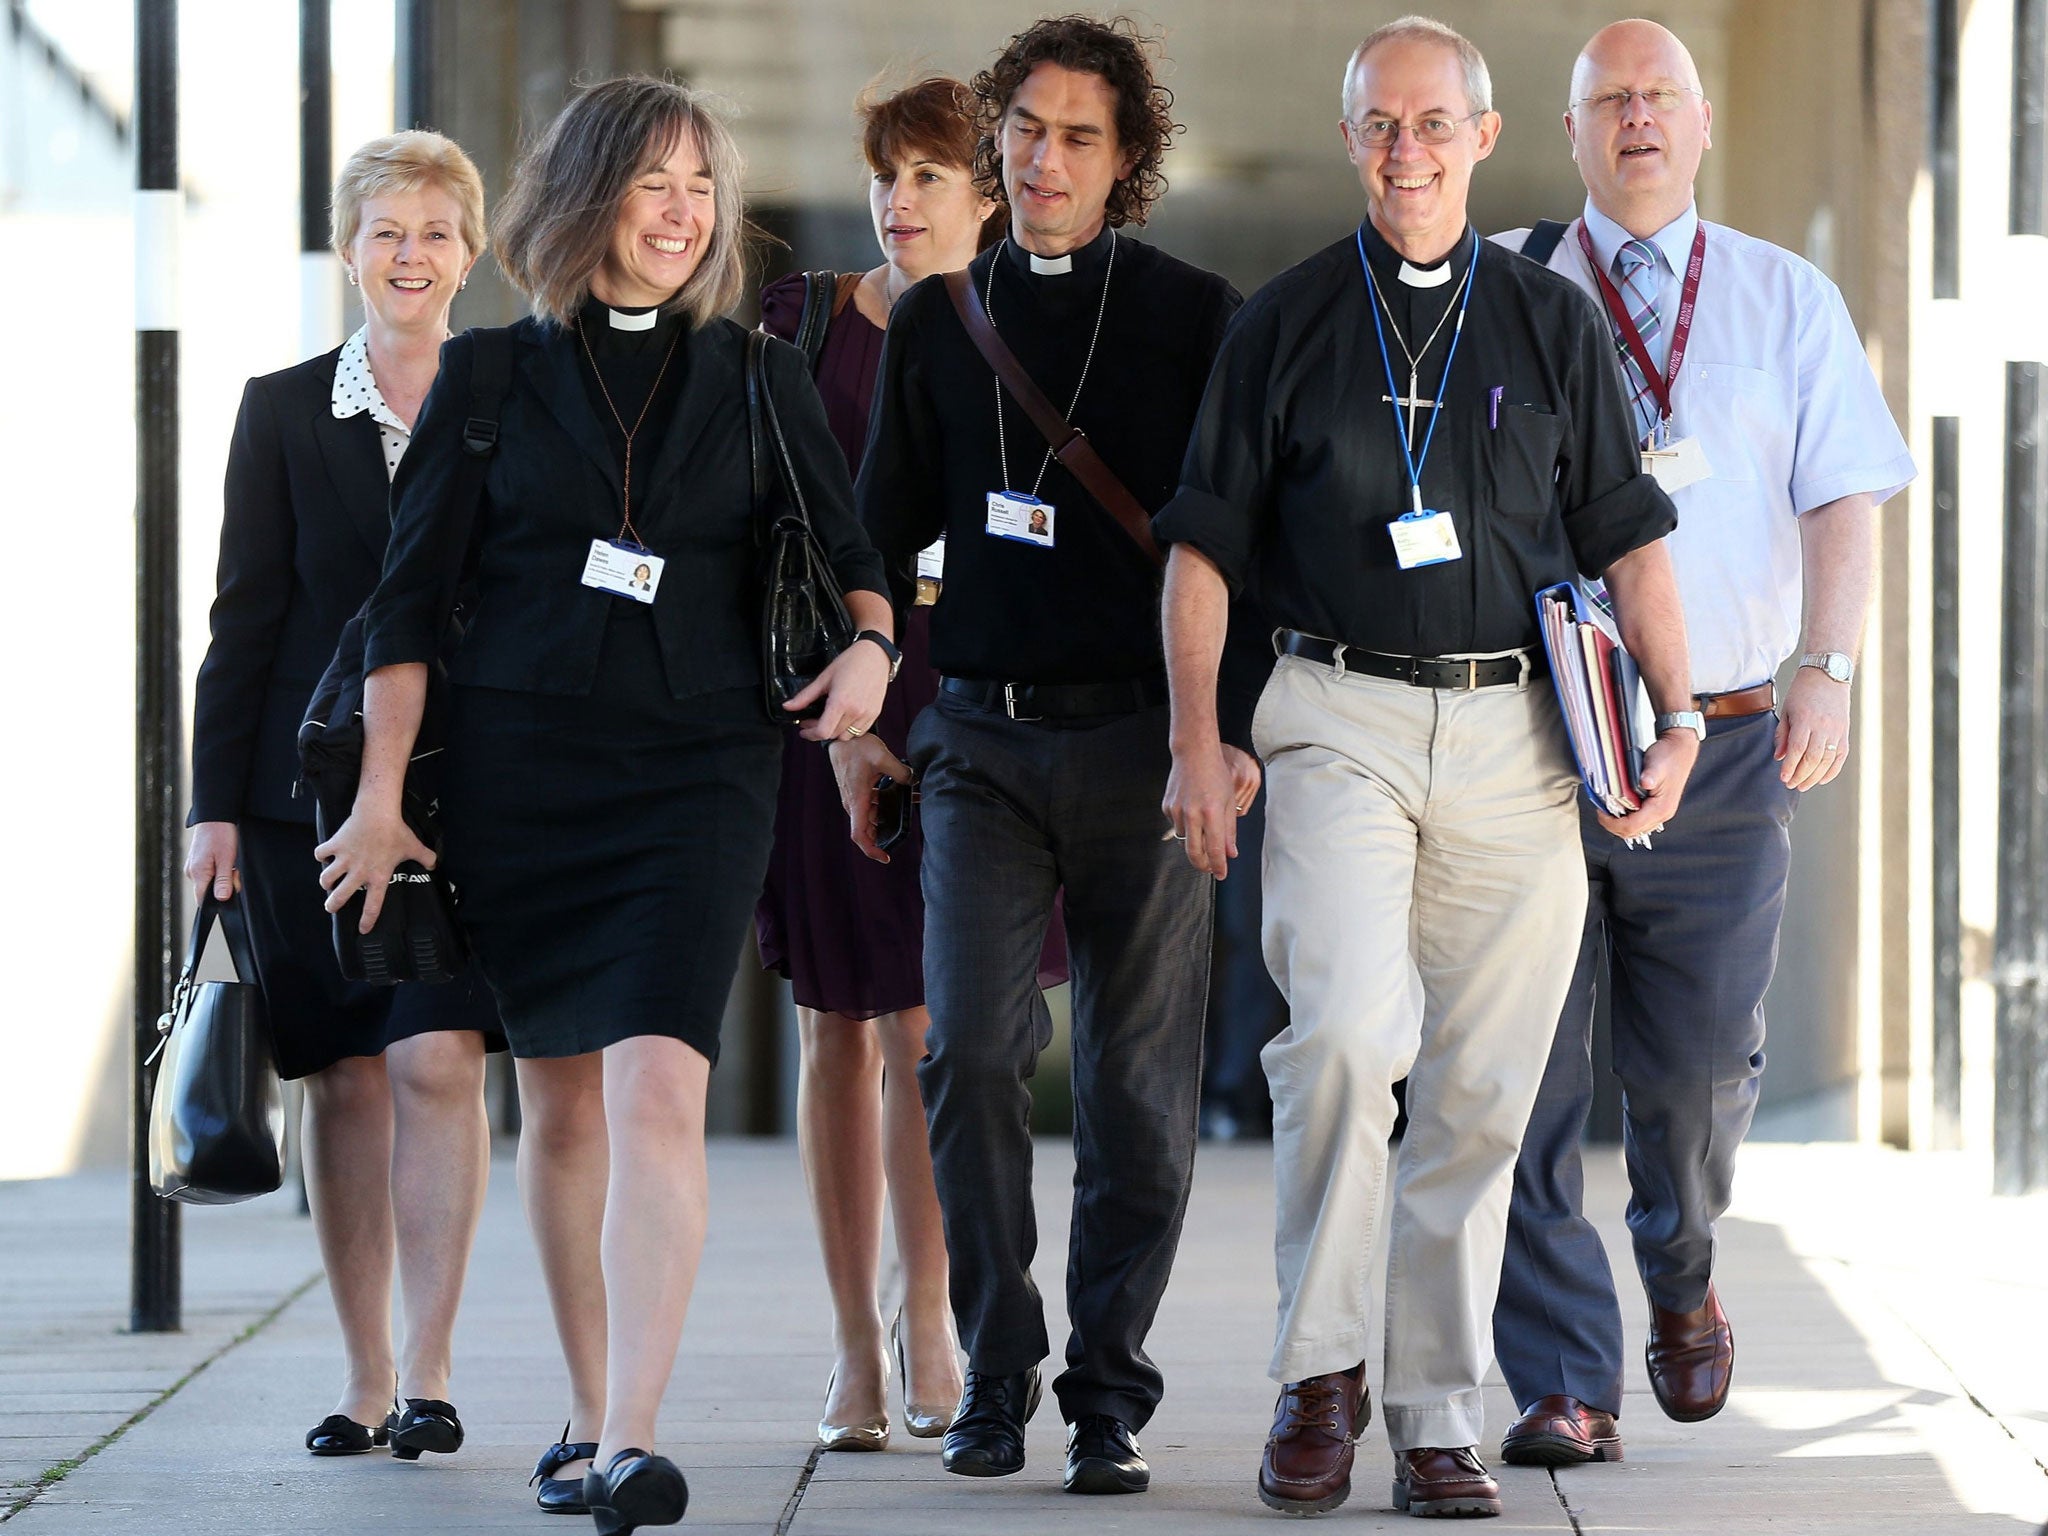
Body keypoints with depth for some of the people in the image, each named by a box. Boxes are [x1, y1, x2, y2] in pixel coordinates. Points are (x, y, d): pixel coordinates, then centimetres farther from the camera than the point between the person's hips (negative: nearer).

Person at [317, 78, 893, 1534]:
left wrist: (871, 645, -10)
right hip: (516, 772, 1)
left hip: (696, 771, -1)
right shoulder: (490, 377, 6)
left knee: (655, 1090, -17)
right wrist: (382, 793, 1)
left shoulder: (760, 379, 8)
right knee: (562, 1099, 9)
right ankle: (592, 1411, 23)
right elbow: (409, 597, 6)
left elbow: (848, 552, 13)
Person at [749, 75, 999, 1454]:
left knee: (928, 1028, -4)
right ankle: (856, 1345, 9)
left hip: (968, 703, -1)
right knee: (841, 1025, 4)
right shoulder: (804, 321, 5)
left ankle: (925, 1318, 10)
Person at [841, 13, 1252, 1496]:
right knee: (971, 1053, -9)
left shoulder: (1197, 317, 3)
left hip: (1143, 737, -2)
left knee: (1138, 1081, 0)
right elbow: (886, 535, 19)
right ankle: (996, 1372, 4)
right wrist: (858, 716, 13)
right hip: (982, 734, 2)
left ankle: (1110, 1394, 8)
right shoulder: (938, 321, 11)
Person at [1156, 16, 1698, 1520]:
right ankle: (1320, 1369, -6)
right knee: (1345, 1030, -21)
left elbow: (1628, 536, 11)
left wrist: (1677, 718, 0)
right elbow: (1206, 546, 9)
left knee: (1478, 1091, 1)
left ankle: (1441, 1415, 10)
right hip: (1341, 722, -2)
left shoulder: (1554, 322, 11)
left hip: (1516, 733, 2)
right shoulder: (1284, 324, 8)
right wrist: (1197, 741, 0)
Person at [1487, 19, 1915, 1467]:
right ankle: (1562, 1383, -1)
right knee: (1531, 1070, -6)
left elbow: (1841, 497, 5)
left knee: (1699, 1063, 4)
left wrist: (1829, 668, -8)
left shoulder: (1787, 302, 11)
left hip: (1722, 741, 1)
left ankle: (1683, 1280, 35)